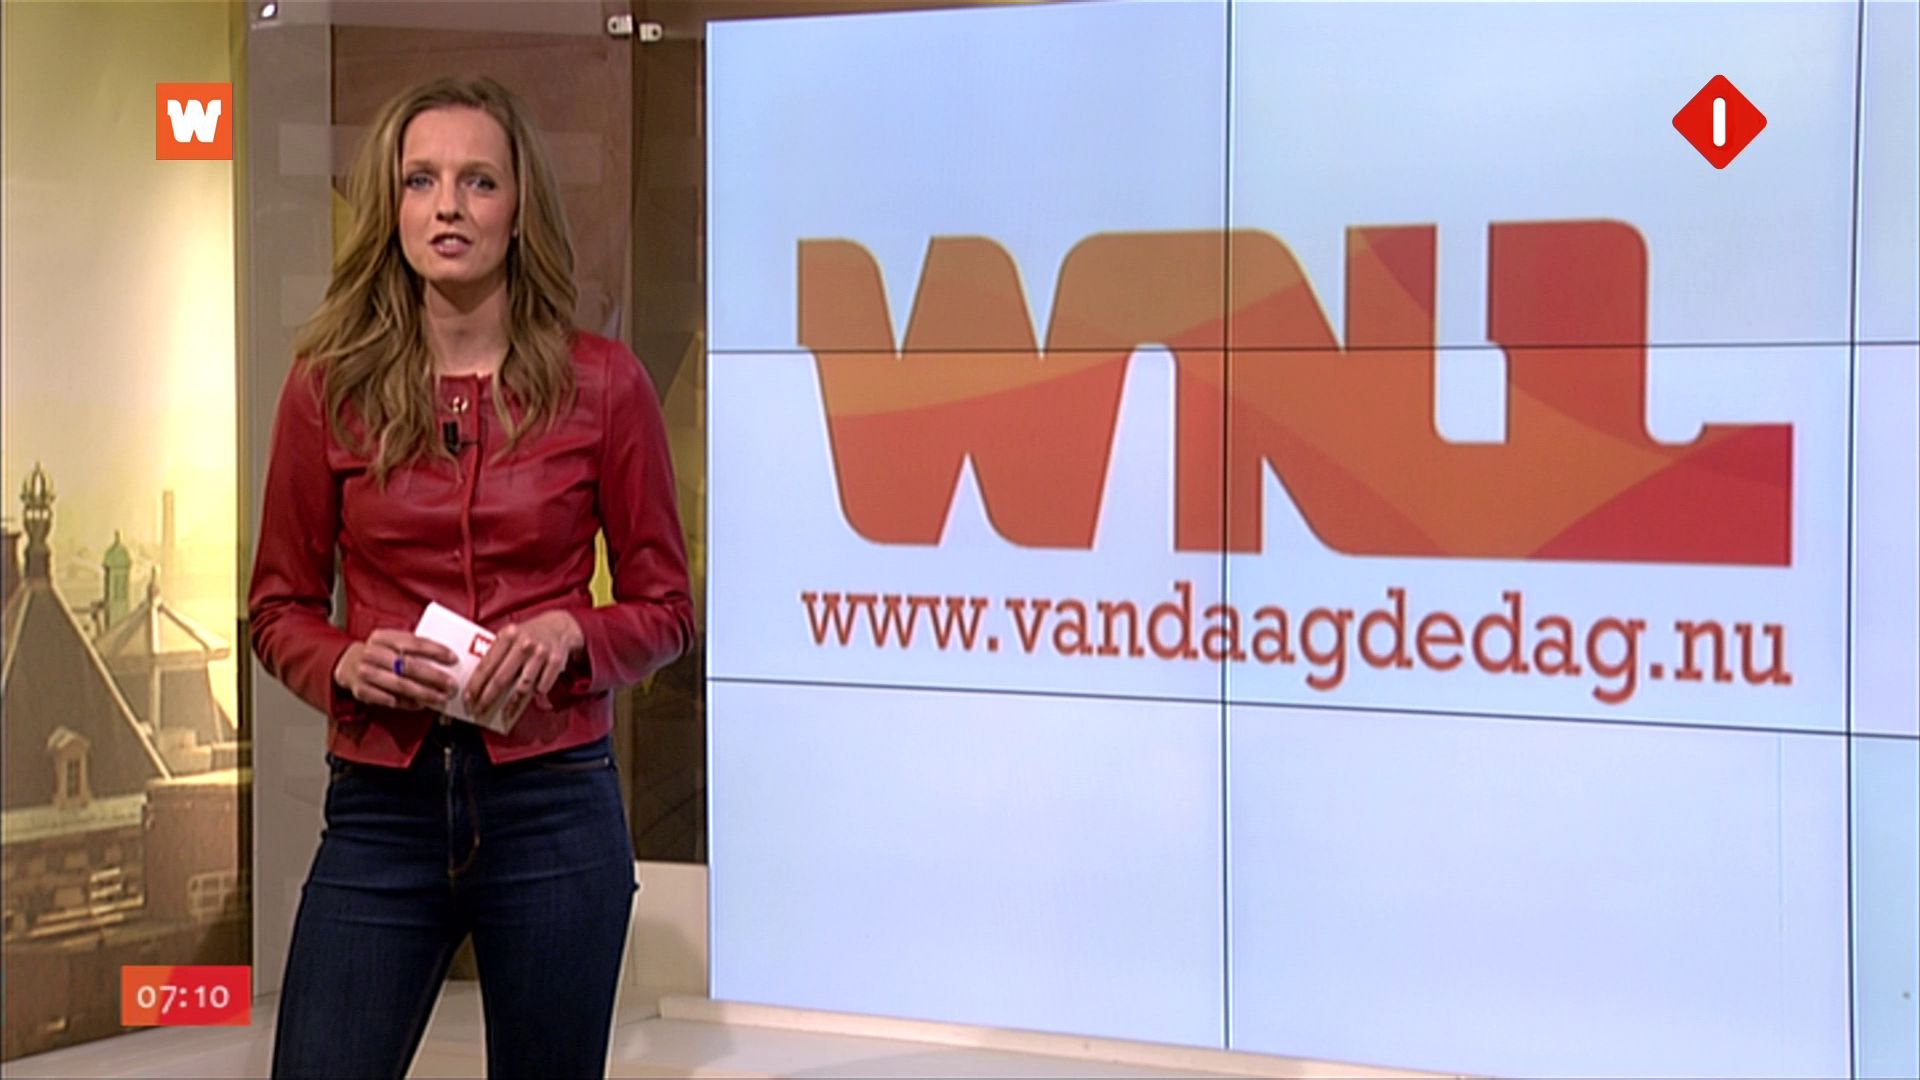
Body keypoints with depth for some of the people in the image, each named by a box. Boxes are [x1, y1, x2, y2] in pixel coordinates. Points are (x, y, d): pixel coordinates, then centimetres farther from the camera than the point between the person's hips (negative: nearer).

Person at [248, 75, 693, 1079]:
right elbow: (278, 608, 10)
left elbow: (665, 609, 7)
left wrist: (569, 634, -13)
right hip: (381, 805, 1)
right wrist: (348, 663, -11)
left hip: (552, 803, 0)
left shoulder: (600, 383, -1)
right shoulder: (328, 385, 1)